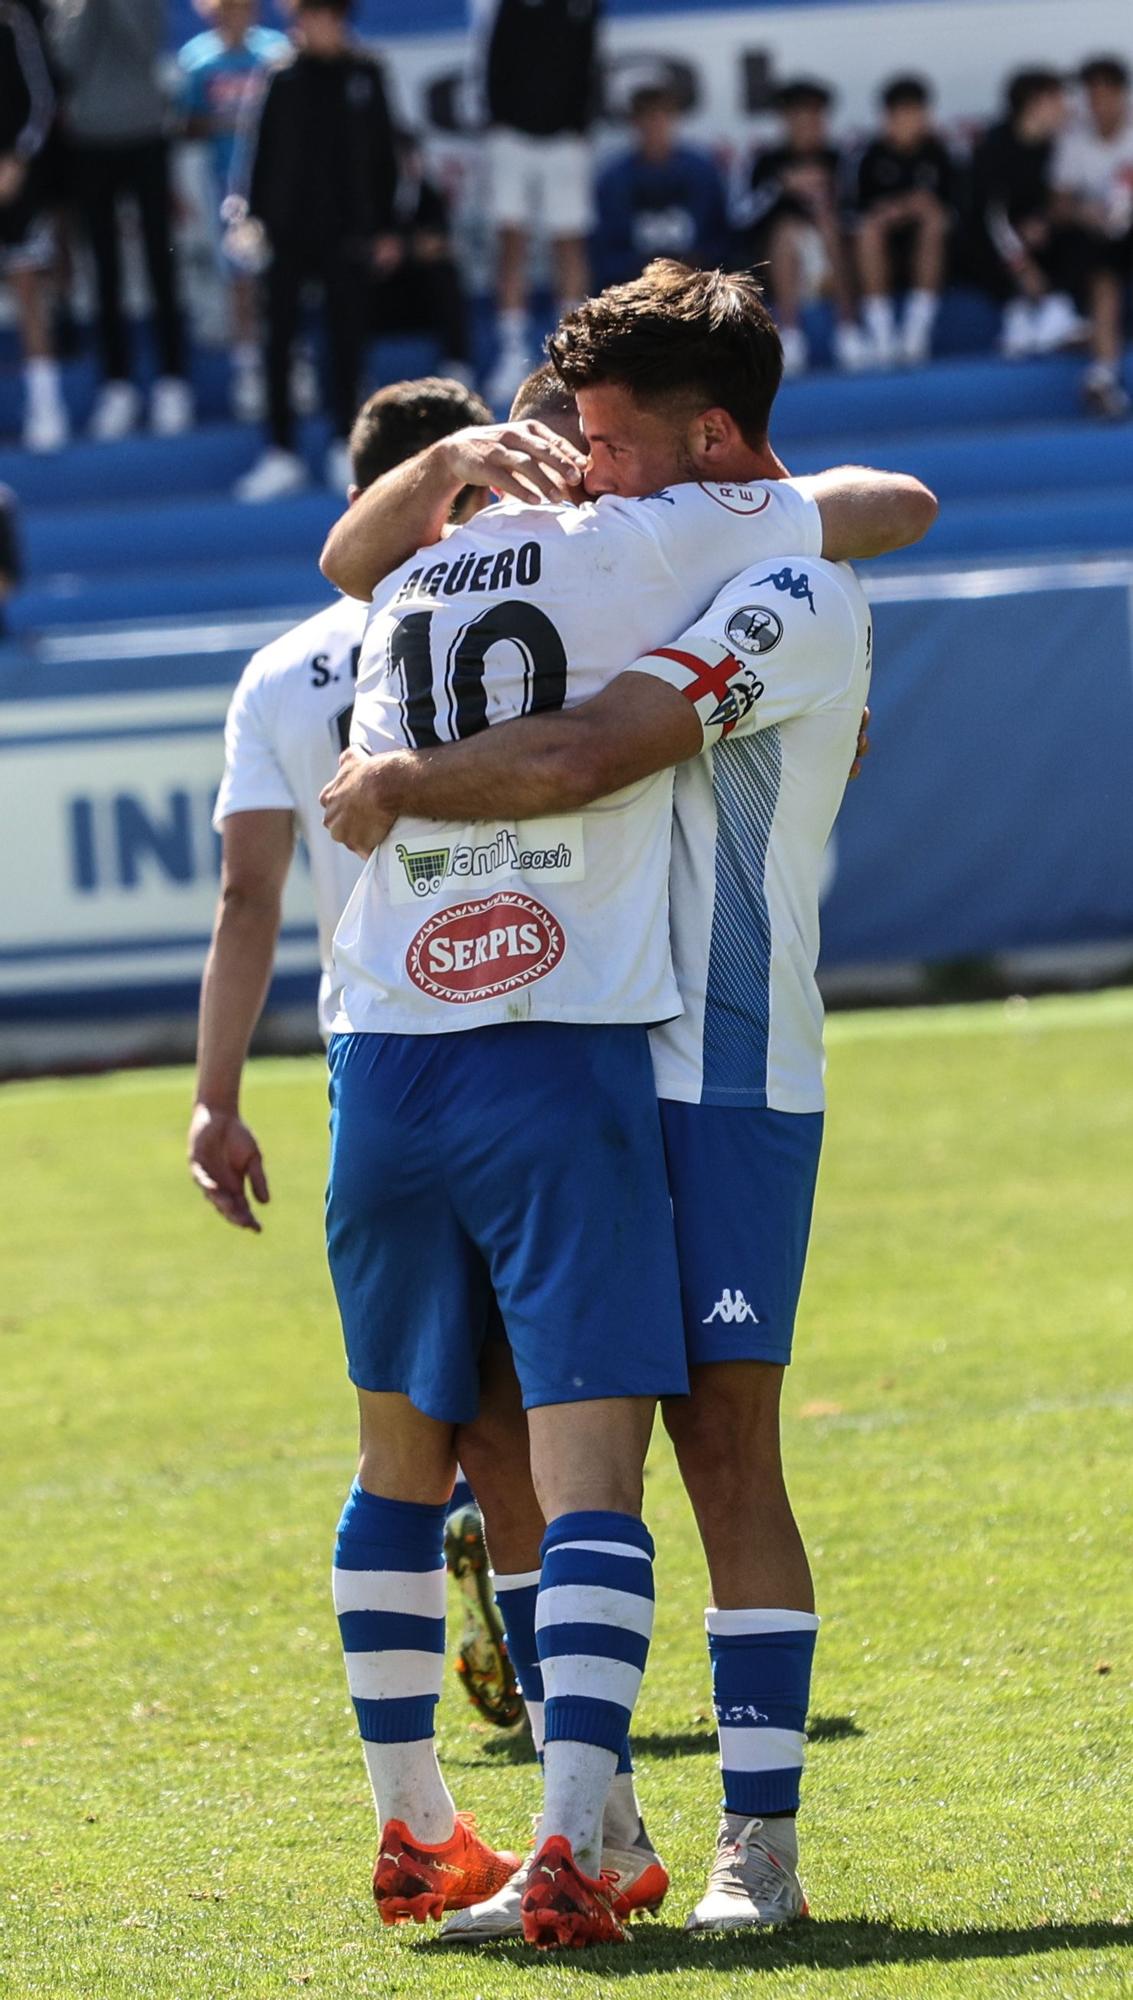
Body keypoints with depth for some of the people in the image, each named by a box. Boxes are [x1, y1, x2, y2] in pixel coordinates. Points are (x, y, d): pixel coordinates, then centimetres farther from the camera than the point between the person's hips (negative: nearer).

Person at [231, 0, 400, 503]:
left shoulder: (365, 75, 3)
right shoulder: (281, 78, -1)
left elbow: (382, 155, 8)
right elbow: (260, 150, 0)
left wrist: (384, 227, 7)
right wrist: (254, 217, -7)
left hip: (348, 229, 1)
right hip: (289, 230, -1)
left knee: (346, 337, 5)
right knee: (279, 336, -1)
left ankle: (344, 447, 17)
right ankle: (281, 454, 4)